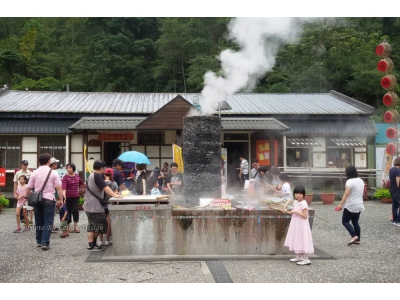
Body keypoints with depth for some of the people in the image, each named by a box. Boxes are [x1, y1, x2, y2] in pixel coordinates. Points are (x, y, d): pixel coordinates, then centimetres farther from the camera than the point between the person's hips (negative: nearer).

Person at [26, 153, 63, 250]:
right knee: (48, 221, -1)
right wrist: (61, 199, -3)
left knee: (39, 221, 15)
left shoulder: (34, 173, 3)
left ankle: (39, 241, 24)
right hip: (48, 199, -4)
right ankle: (45, 243, -9)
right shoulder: (53, 173, -5)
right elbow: (58, 187, -10)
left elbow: (29, 188, 5)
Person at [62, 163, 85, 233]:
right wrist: (64, 195, -37)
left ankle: (75, 226, 4)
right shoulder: (65, 177, -11)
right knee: (68, 211, 5)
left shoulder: (77, 176, 4)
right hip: (68, 197, -3)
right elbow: (64, 187, -23)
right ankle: (69, 227, 17)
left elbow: (82, 182, 25)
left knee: (75, 210, -5)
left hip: (76, 196, 3)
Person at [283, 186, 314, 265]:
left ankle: (306, 259, -1)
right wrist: (287, 212, 6)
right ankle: (299, 257, 28)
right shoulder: (295, 202, 8)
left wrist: (296, 211, -24)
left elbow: (305, 216, -20)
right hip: (295, 225, 9)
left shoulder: (303, 203, -18)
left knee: (302, 241, -7)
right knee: (297, 241, 16)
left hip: (301, 225, -9)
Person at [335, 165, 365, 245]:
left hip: (350, 206, -8)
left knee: (345, 221, 2)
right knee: (355, 222, 15)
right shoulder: (361, 181, 9)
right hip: (359, 205, 8)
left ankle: (354, 236, -10)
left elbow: (346, 193, -26)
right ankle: (357, 239, 14)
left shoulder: (350, 181, -17)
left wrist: (341, 204, -29)